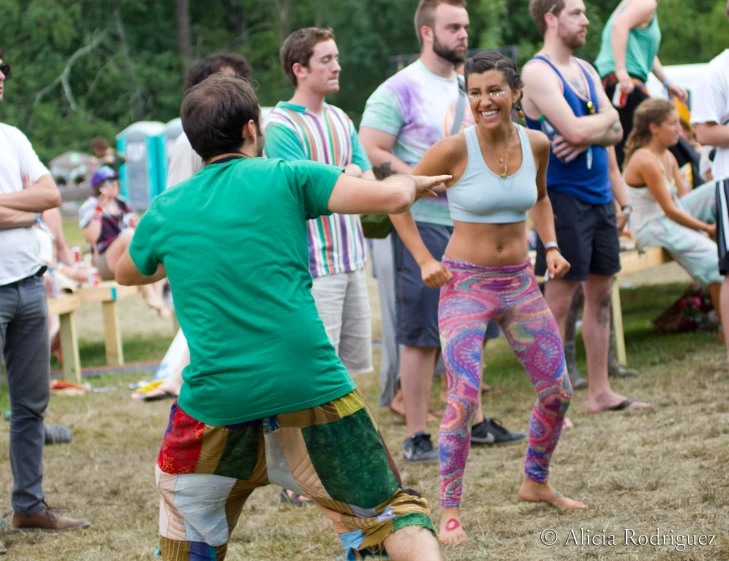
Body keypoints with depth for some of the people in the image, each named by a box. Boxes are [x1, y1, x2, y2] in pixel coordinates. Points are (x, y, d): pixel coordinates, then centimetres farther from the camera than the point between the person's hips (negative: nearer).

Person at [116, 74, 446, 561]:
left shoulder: (164, 212, 12)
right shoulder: (286, 179, 2)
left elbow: (127, 274, 32)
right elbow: (388, 197, -6)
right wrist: (412, 183, 16)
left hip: (215, 403, 2)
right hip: (311, 388, -2)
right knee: (394, 515, 7)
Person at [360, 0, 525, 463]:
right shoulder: (401, 90, -9)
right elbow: (370, 152, -16)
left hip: (470, 223, 7)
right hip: (423, 223, -7)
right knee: (422, 334, -4)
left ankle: (476, 422, 24)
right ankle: (417, 438, 1)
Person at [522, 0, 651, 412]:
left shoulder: (585, 70, 14)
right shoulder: (538, 73, -11)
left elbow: (615, 131, 7)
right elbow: (574, 129, -23)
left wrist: (586, 136, -14)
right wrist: (606, 117, -3)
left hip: (599, 195, 8)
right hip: (563, 194, -8)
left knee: (601, 294, 11)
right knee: (559, 299, -6)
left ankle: (600, 392, 18)